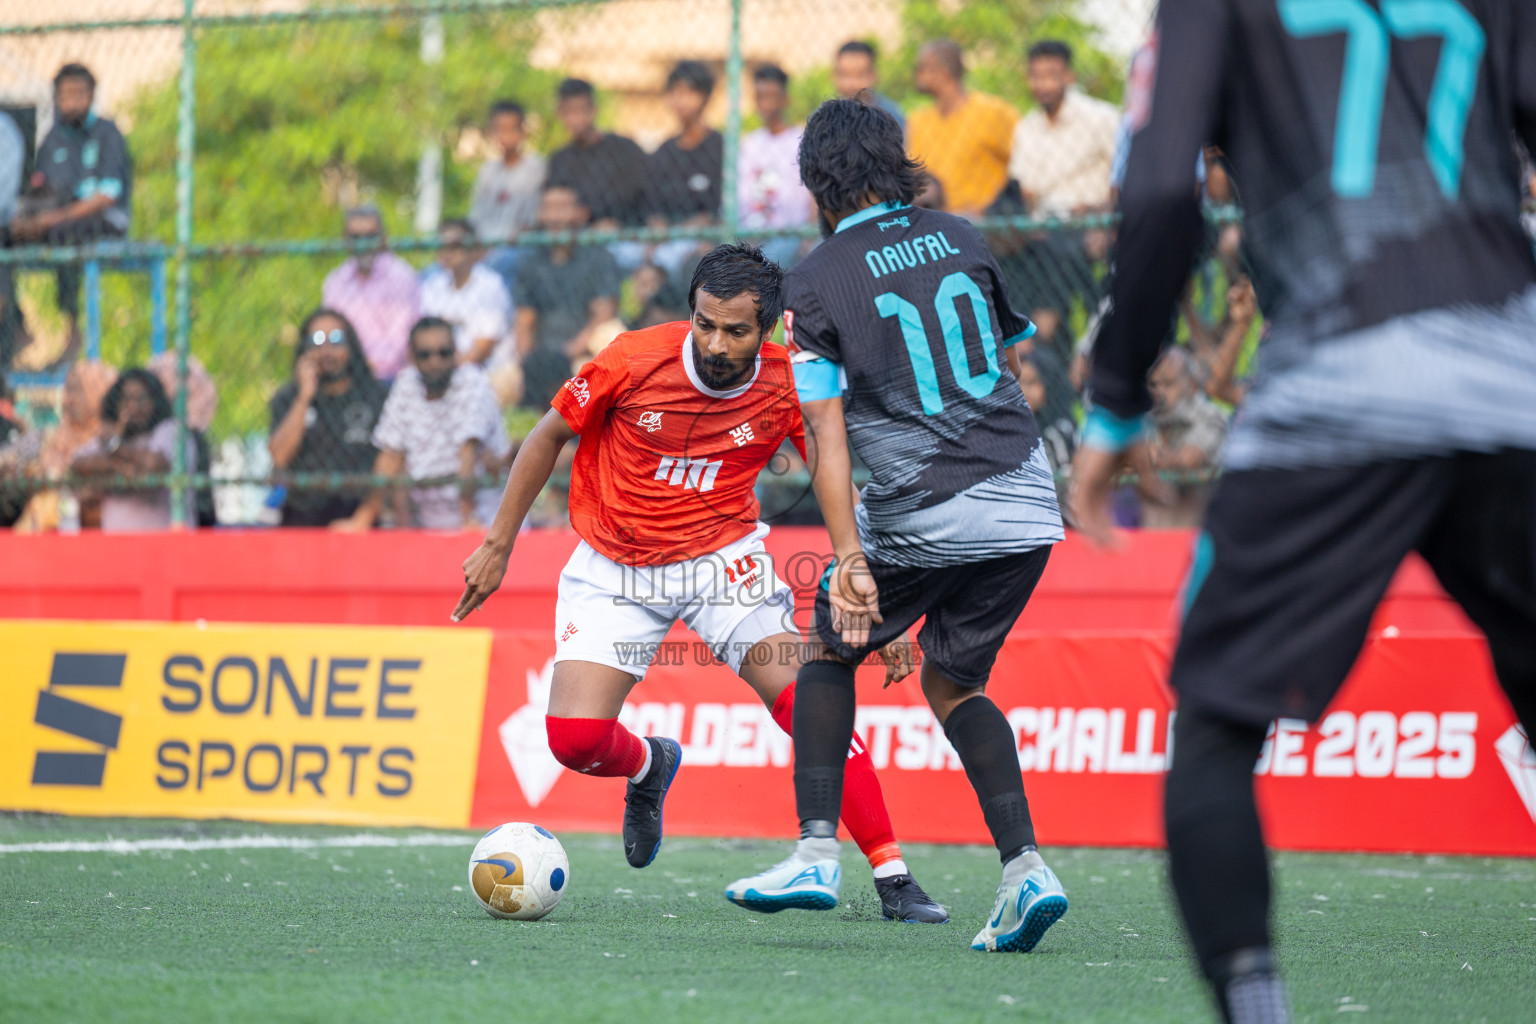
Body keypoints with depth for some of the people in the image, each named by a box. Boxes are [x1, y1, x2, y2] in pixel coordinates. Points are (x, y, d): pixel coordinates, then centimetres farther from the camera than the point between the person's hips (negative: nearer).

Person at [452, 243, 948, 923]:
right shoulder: (634, 361, -19)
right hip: (613, 568, 0)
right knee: (574, 739, -14)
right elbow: (549, 437, -2)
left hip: (722, 555, 0)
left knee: (810, 704, -20)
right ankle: (648, 767, 25)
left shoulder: (788, 386, -14)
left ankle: (893, 880, -12)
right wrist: (497, 545, 1)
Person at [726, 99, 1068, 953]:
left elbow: (827, 430, -11)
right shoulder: (959, 239, 9)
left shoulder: (817, 281, -4)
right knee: (952, 682, 18)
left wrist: (849, 557, -15)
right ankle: (1025, 865, 0)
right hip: (1025, 505, 4)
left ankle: (818, 852, 9)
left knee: (830, 650, 20)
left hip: (919, 516, -4)